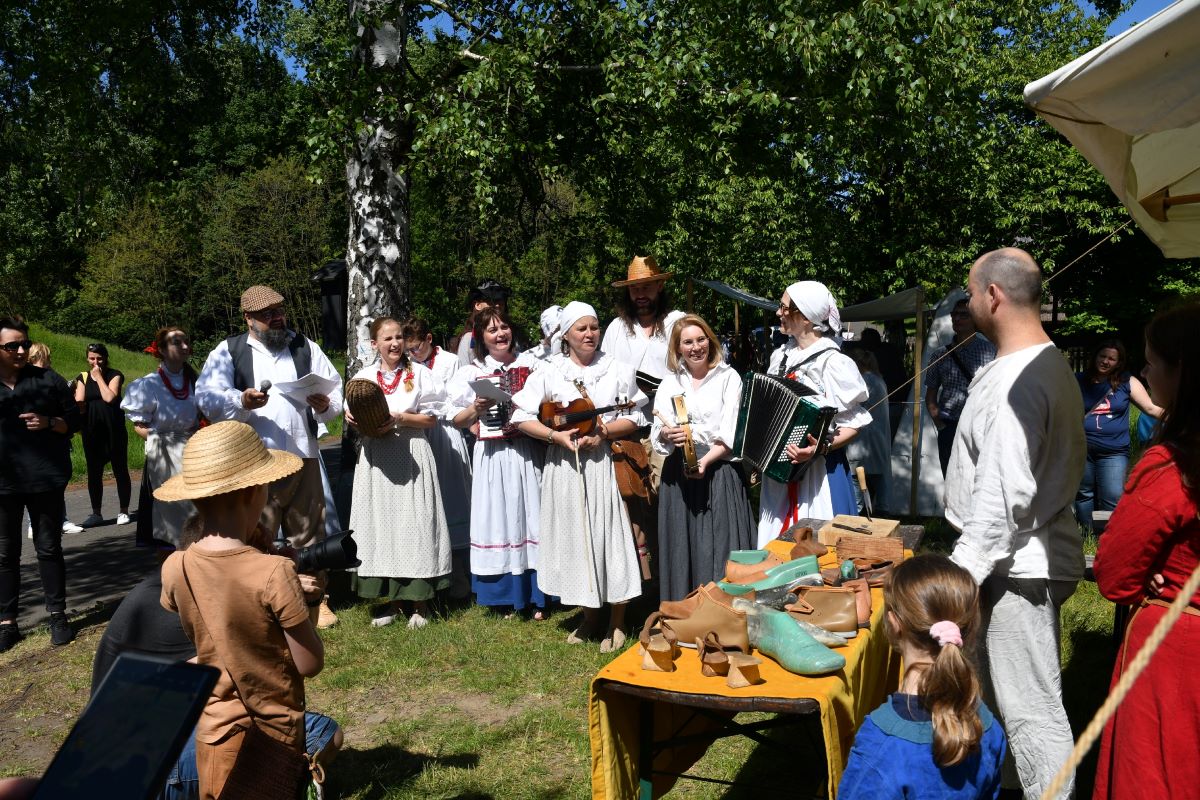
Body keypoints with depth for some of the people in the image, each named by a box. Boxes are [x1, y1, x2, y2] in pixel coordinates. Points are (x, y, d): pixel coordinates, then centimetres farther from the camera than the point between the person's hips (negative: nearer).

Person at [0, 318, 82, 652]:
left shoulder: (48, 380, 3)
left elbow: (73, 421, 7)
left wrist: (48, 423, -11)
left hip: (45, 480, 0)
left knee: (49, 549, 7)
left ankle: (58, 616, 15)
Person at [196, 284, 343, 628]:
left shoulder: (305, 347, 14)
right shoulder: (228, 351, 6)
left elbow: (336, 390, 10)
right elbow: (207, 397, -6)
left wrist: (325, 405, -12)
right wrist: (242, 401, -24)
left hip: (303, 457, 2)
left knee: (309, 534, 8)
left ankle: (316, 601, 20)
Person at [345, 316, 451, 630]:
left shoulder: (419, 373, 1)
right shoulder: (364, 377, 9)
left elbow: (431, 419, -1)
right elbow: (356, 419, 14)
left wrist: (399, 418, -14)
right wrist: (355, 421, -8)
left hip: (411, 457, -3)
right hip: (376, 458, 3)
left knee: (413, 525, -1)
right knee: (381, 523, 5)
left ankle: (420, 602, 8)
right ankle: (391, 598, 16)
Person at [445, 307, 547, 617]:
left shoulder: (531, 363, 7)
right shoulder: (471, 372, 7)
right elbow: (456, 419, 8)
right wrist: (476, 410, -11)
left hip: (528, 452, 0)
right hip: (492, 455, 0)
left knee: (530, 513, 2)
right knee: (498, 517, 2)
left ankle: (536, 595, 11)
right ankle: (505, 595, 13)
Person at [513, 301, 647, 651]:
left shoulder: (618, 370, 5)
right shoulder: (549, 373, 4)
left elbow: (634, 418, 2)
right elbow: (522, 417, 1)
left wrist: (603, 432, -13)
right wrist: (557, 436, -12)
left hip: (607, 464, -1)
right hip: (566, 467, 1)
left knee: (611, 536, -1)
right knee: (576, 537, 7)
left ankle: (617, 623, 12)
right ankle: (590, 616, 23)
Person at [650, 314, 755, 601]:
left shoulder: (728, 378, 4)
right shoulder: (669, 383, 12)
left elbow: (731, 433, -5)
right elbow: (657, 434, 2)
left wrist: (705, 460, -19)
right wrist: (667, 435, -21)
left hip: (719, 471, -2)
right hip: (678, 474, 3)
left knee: (720, 547, -4)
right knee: (682, 548, 3)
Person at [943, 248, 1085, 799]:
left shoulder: (1015, 381, -23)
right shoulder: (1049, 363, 10)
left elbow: (1000, 496, -26)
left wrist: (962, 573, -21)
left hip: (1017, 567, -11)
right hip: (1029, 556, 11)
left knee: (1030, 710, 2)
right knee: (997, 692, 24)